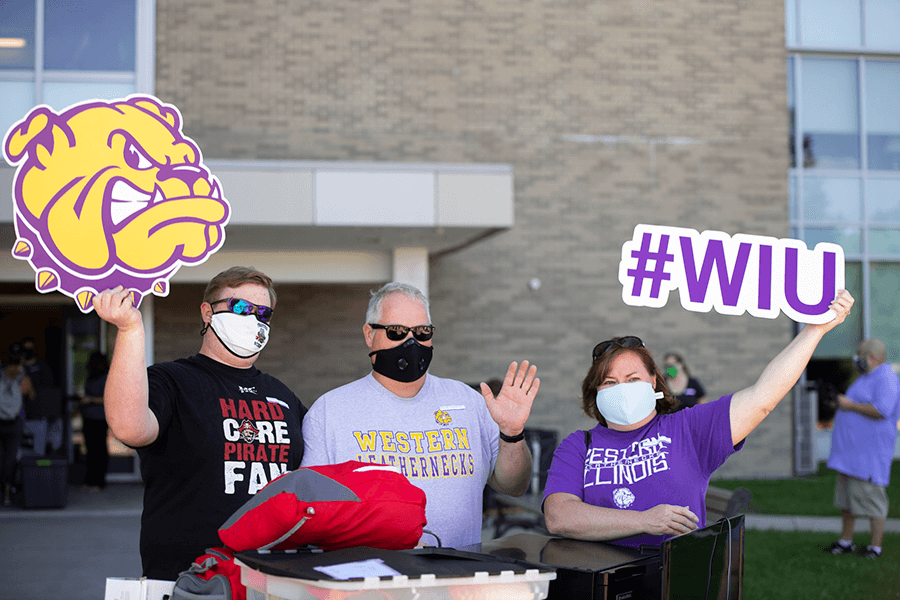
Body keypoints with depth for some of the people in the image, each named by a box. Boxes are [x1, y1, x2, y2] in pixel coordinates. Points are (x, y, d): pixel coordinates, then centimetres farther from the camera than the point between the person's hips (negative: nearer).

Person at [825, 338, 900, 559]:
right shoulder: (866, 377, 19)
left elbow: (881, 410, -27)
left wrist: (850, 405, -18)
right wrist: (840, 402, 11)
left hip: (870, 453, -10)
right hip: (850, 450, 10)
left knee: (871, 496, -5)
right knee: (845, 495, 13)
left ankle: (875, 546, 3)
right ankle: (845, 541, 22)